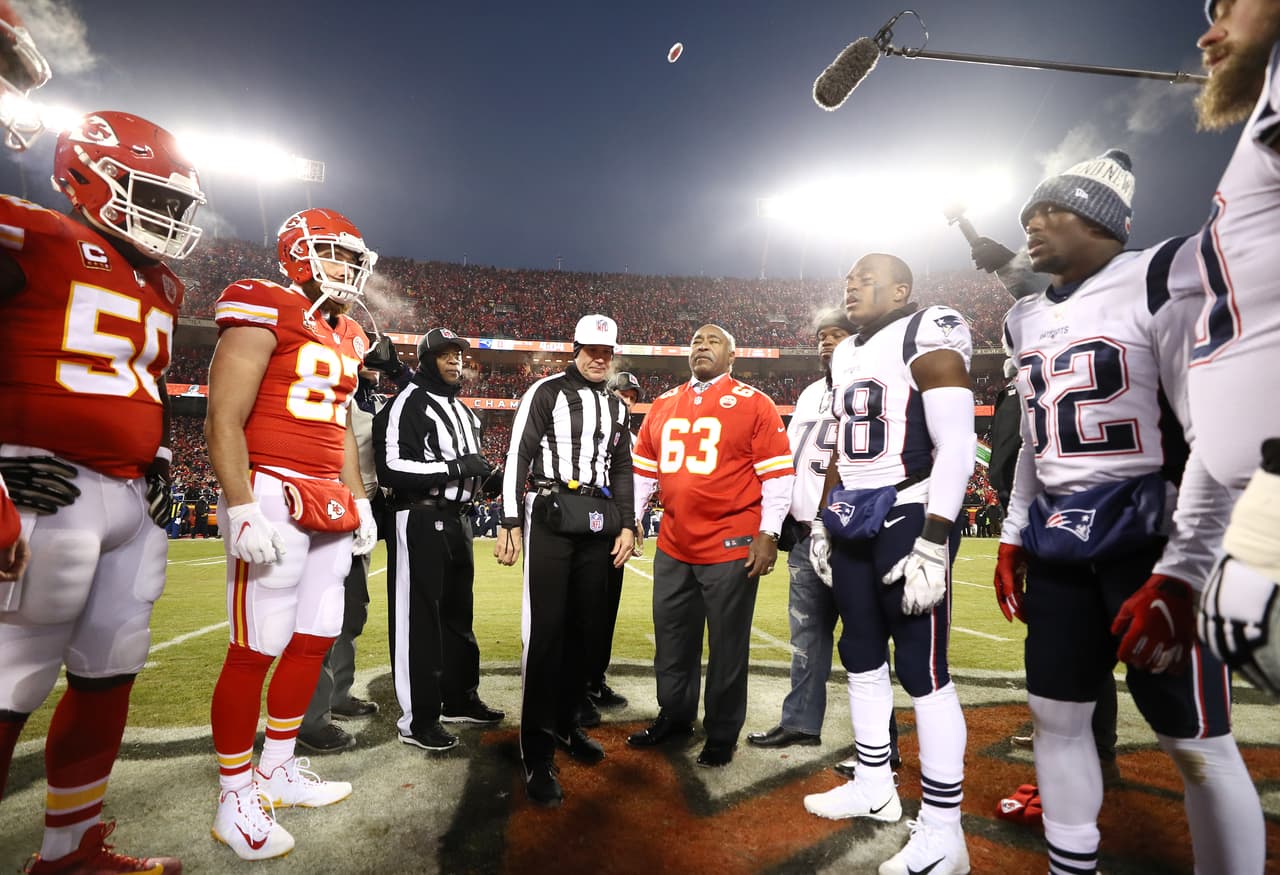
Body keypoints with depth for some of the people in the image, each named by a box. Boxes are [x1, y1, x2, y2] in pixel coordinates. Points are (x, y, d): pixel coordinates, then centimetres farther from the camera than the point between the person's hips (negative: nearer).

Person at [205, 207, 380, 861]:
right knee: (257, 649, -1)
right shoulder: (266, 313, -7)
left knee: (316, 638, 12)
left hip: (330, 505, 8)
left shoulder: (344, 338, 17)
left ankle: (278, 769, 29)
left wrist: (360, 502, 18)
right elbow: (224, 421, -13)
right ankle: (235, 799, 15)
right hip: (273, 497, -8)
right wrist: (243, 511, -19)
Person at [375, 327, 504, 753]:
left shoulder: (462, 410, 19)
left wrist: (479, 473, 6)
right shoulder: (407, 404, -10)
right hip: (420, 522, -9)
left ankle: (459, 698, 31)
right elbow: (391, 468, -20)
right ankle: (418, 719, 9)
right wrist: (454, 468, -22)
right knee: (419, 620, -3)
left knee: (457, 614, 17)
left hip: (457, 521, 9)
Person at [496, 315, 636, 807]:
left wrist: (626, 526, 11)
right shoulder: (546, 392, 1)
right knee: (546, 629, -7)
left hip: (599, 523, 6)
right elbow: (517, 457, -4)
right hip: (549, 518, -5)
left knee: (585, 627, 10)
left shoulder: (617, 407, 17)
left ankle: (565, 724, 27)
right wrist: (510, 523, -9)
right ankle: (537, 754, 0)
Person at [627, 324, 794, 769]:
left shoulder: (753, 404, -4)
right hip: (673, 548, 5)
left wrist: (768, 534, -12)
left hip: (732, 549, -5)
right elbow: (643, 470, 17)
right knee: (672, 641, 17)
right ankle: (674, 717, 37)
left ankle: (722, 736, 26)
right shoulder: (663, 405, 11)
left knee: (727, 647, 8)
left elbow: (778, 474, -6)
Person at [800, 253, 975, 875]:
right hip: (852, 521, 8)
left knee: (923, 671, -2)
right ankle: (874, 786, 32)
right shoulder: (845, 355, 16)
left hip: (909, 519, -8)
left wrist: (933, 541, -22)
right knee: (861, 656, 15)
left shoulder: (927, 335, -9)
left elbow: (957, 447, -16)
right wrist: (821, 520, 18)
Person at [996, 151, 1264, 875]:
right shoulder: (1027, 320, 13)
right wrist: (1015, 535, 17)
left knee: (1199, 744, 2)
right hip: (1056, 541, 7)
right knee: (1056, 715, 12)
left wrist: (1181, 573, -19)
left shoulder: (1165, 279, -8)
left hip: (1151, 532, -6)